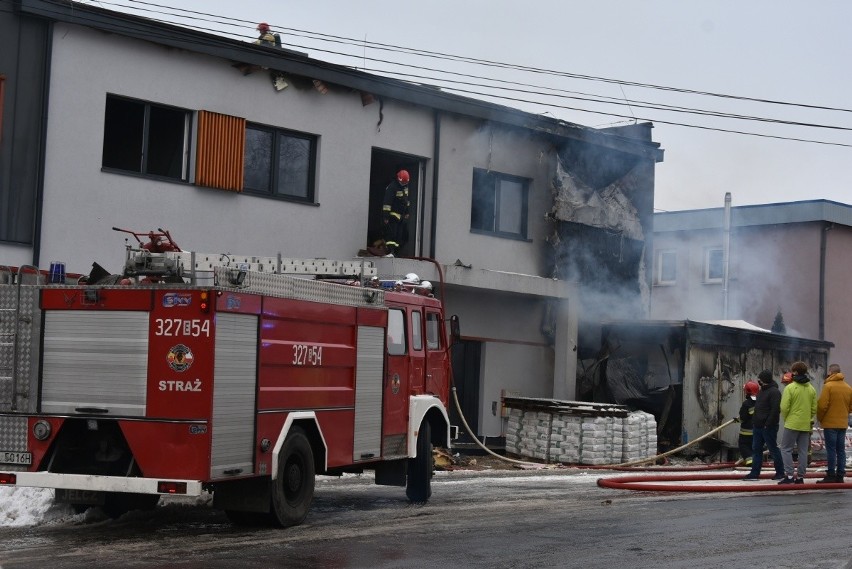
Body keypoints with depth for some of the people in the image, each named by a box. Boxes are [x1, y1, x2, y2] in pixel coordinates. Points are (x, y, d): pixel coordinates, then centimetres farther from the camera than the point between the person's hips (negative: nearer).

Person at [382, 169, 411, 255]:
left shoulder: (406, 186, 9)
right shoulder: (392, 187, -17)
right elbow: (387, 202, -20)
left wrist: (407, 212, 23)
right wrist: (385, 216, -24)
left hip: (402, 215, 8)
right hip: (393, 214, -8)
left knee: (400, 235, 5)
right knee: (391, 233, -14)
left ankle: (395, 251, 8)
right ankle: (391, 251, -20)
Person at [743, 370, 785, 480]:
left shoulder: (774, 392, -14)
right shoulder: (762, 391, 16)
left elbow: (775, 410, -21)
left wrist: (768, 424, -23)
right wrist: (755, 423, 16)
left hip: (768, 427, -10)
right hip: (758, 426, 10)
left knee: (773, 449, 0)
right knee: (756, 449, 8)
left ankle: (780, 472, 10)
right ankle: (754, 473, 10)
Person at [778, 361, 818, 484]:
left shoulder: (790, 388, -12)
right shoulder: (811, 389, 6)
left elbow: (784, 408, -13)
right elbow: (814, 409, 7)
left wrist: (785, 418, 4)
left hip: (792, 424, -5)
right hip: (806, 425, 5)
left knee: (786, 449, 2)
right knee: (803, 451, 9)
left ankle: (789, 475, -6)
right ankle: (800, 476, 10)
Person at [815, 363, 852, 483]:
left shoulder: (828, 386, -11)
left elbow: (822, 405, -15)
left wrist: (820, 418, 0)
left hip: (830, 423, -6)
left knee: (831, 449, -4)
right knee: (841, 450, 9)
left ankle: (831, 475, -5)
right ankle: (840, 475, 10)